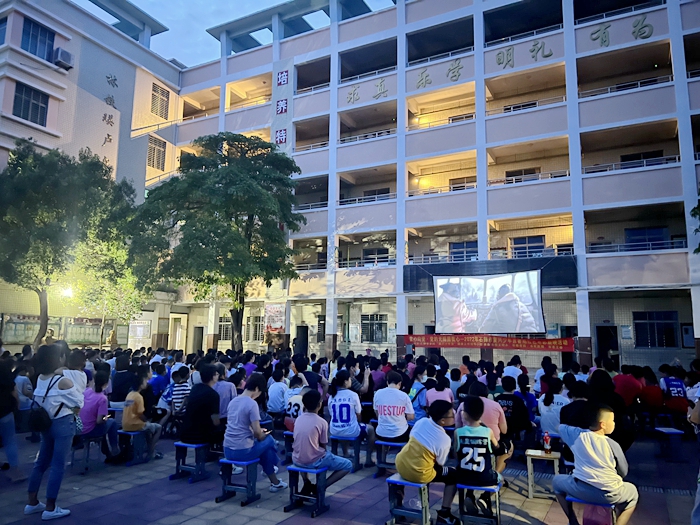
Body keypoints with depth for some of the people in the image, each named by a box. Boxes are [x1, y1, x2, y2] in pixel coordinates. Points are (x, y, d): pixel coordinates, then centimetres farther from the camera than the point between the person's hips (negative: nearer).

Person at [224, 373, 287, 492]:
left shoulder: (233, 401, 9)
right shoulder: (252, 404, -15)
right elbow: (257, 432, -15)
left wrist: (259, 433, 20)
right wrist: (262, 435, 7)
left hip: (227, 450, 7)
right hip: (243, 451, -7)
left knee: (263, 439, 26)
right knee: (268, 440, 18)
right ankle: (274, 482, 32)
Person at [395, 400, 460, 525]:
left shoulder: (421, 421, -5)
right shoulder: (445, 440, -18)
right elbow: (439, 464, -3)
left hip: (400, 465, 5)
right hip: (419, 475, -5)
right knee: (454, 475, 13)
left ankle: (398, 496, 40)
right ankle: (444, 514, 13)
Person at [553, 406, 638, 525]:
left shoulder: (578, 435, -2)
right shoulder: (612, 445, -8)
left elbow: (562, 427, 21)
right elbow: (623, 472, 7)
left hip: (579, 489, 1)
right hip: (608, 494, -1)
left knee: (557, 480, 31)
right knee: (633, 492, 30)